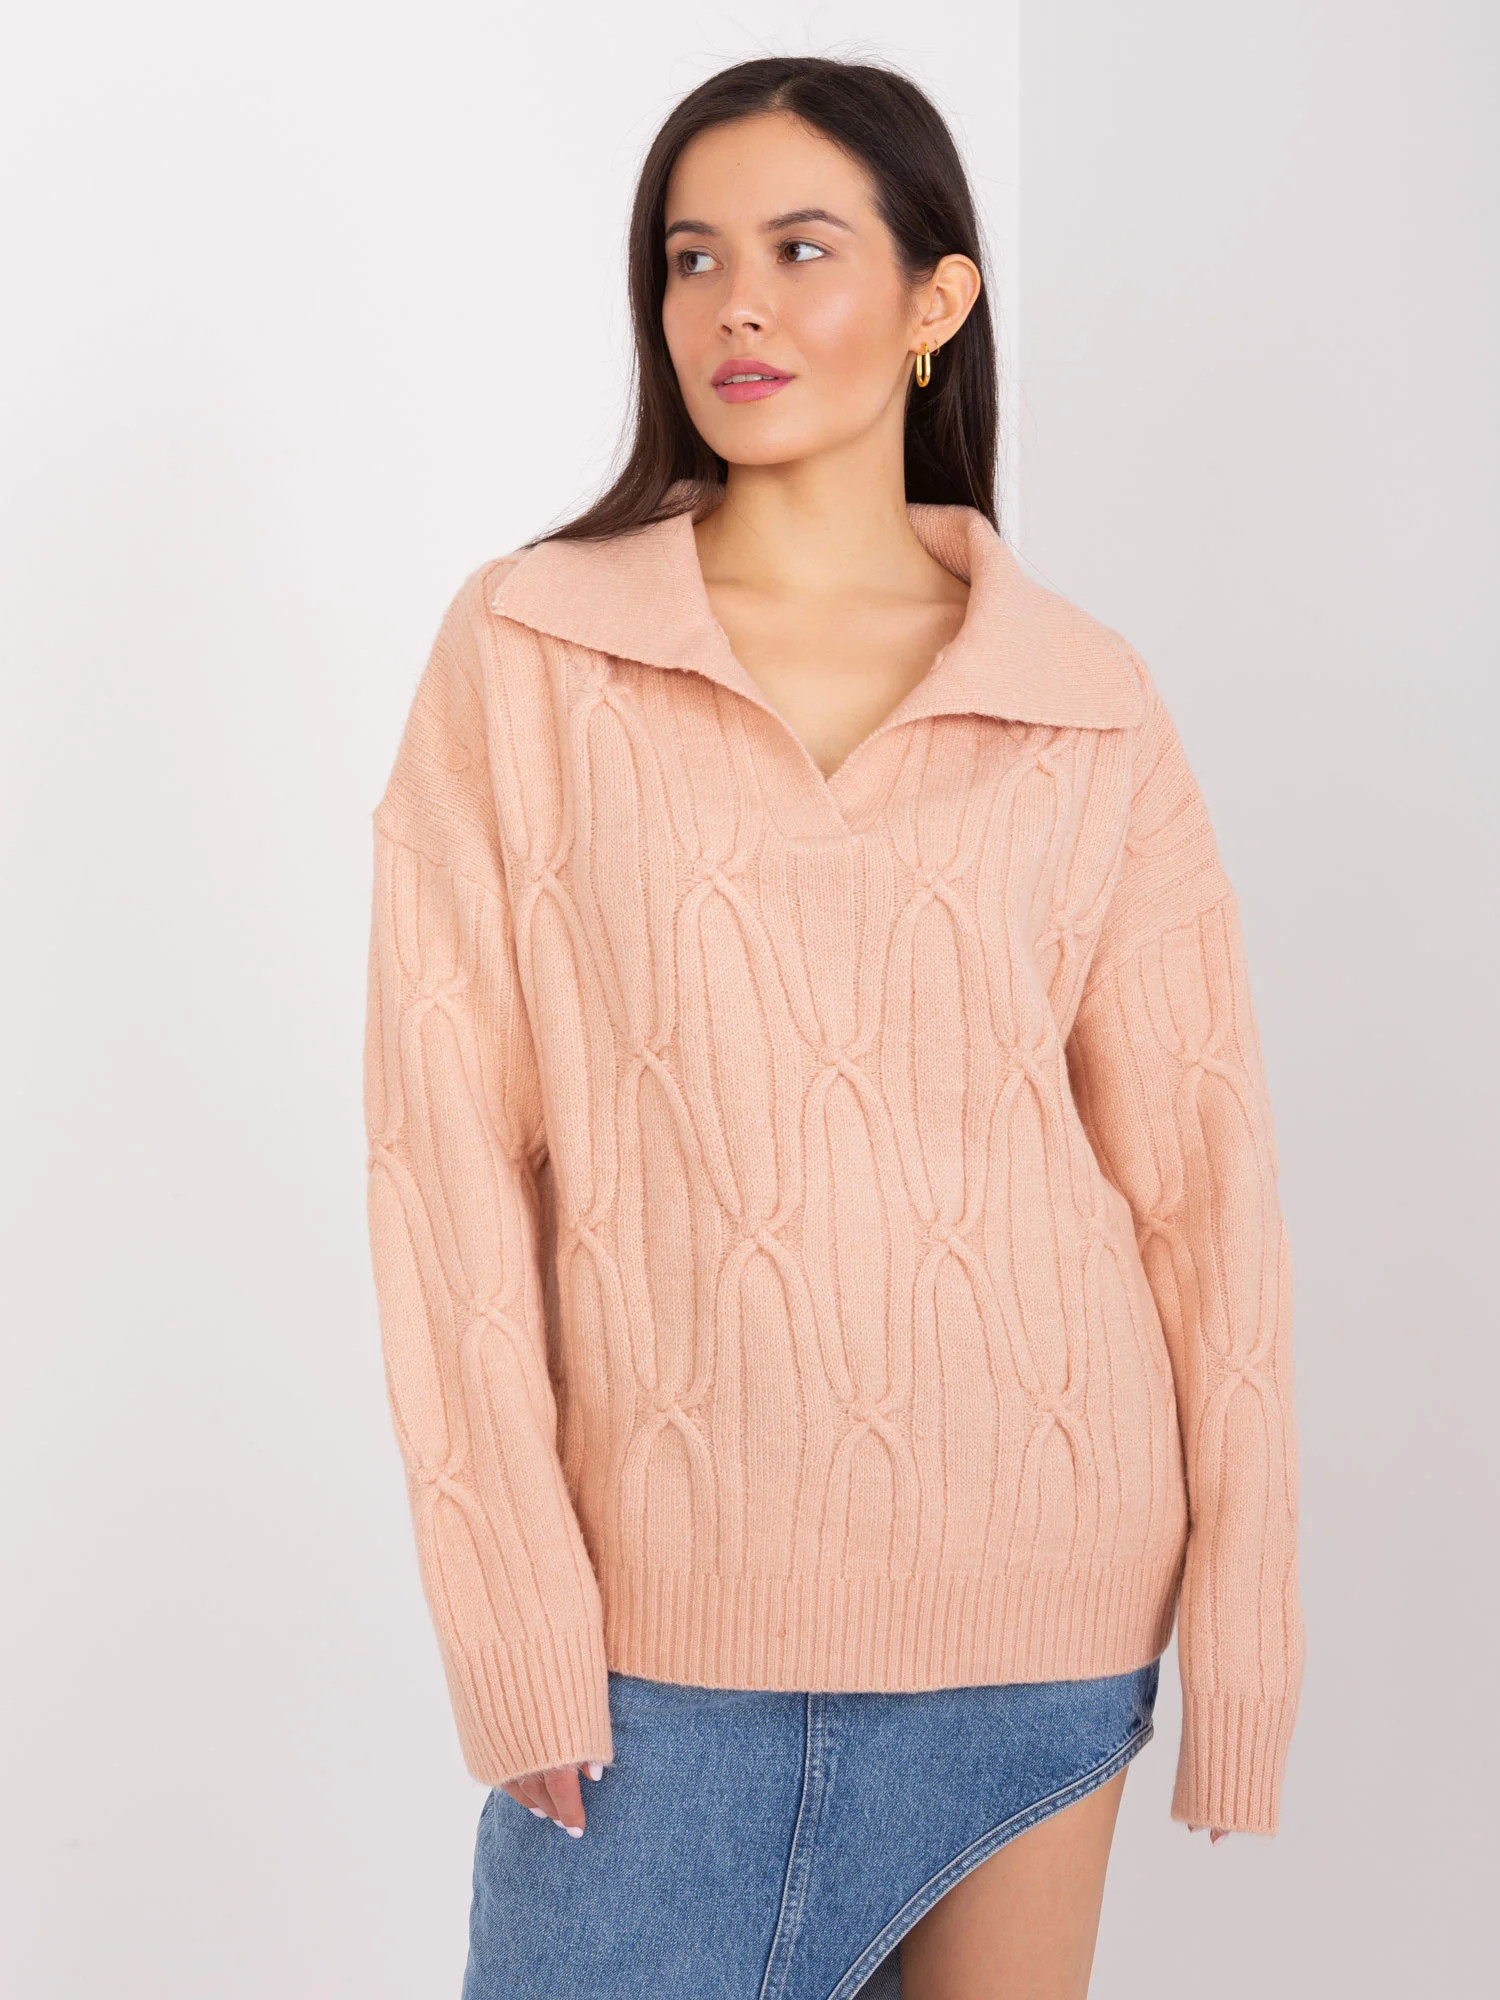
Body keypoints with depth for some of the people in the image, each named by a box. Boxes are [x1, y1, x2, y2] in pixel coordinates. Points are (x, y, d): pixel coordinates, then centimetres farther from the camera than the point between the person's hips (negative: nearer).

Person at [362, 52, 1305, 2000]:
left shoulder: (1092, 709, 1)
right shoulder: (523, 650, -2)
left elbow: (1195, 1168, 1)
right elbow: (447, 1133, -5)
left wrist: (1244, 1625, 0)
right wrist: (516, 1615, -9)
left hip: (1029, 1592, 1)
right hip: (667, 1590, -1)